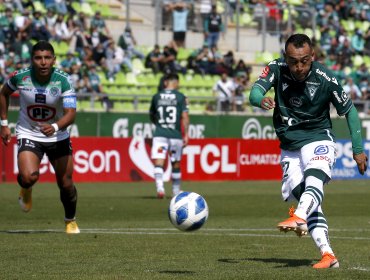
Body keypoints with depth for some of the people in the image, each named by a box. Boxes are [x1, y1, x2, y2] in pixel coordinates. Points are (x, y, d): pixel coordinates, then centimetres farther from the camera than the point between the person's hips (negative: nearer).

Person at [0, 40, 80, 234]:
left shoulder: (63, 80, -20)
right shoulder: (20, 77, -15)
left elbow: (70, 114, -28)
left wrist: (55, 127, -48)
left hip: (58, 137, 1)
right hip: (28, 135, -1)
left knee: (66, 184, 5)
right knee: (29, 177, -26)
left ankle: (70, 221, 35)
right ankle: (26, 189, 13)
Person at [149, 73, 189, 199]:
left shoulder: (156, 97, 8)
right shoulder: (181, 97, 1)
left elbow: (152, 116, 21)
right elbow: (185, 116, -6)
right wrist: (186, 134, -2)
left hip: (159, 134, 0)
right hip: (176, 135, 0)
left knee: (158, 163, -10)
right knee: (176, 164, 15)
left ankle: (160, 187, -32)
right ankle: (176, 191, 27)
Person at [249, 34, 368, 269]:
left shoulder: (326, 79, -17)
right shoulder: (276, 69, -11)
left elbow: (349, 111, -4)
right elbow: (255, 93, -27)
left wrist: (358, 149, -2)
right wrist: (261, 101, -52)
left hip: (318, 140, -3)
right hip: (289, 147, 3)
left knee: (314, 179, -34)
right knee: (303, 198, -9)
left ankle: (299, 218, -57)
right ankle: (328, 255, -13)